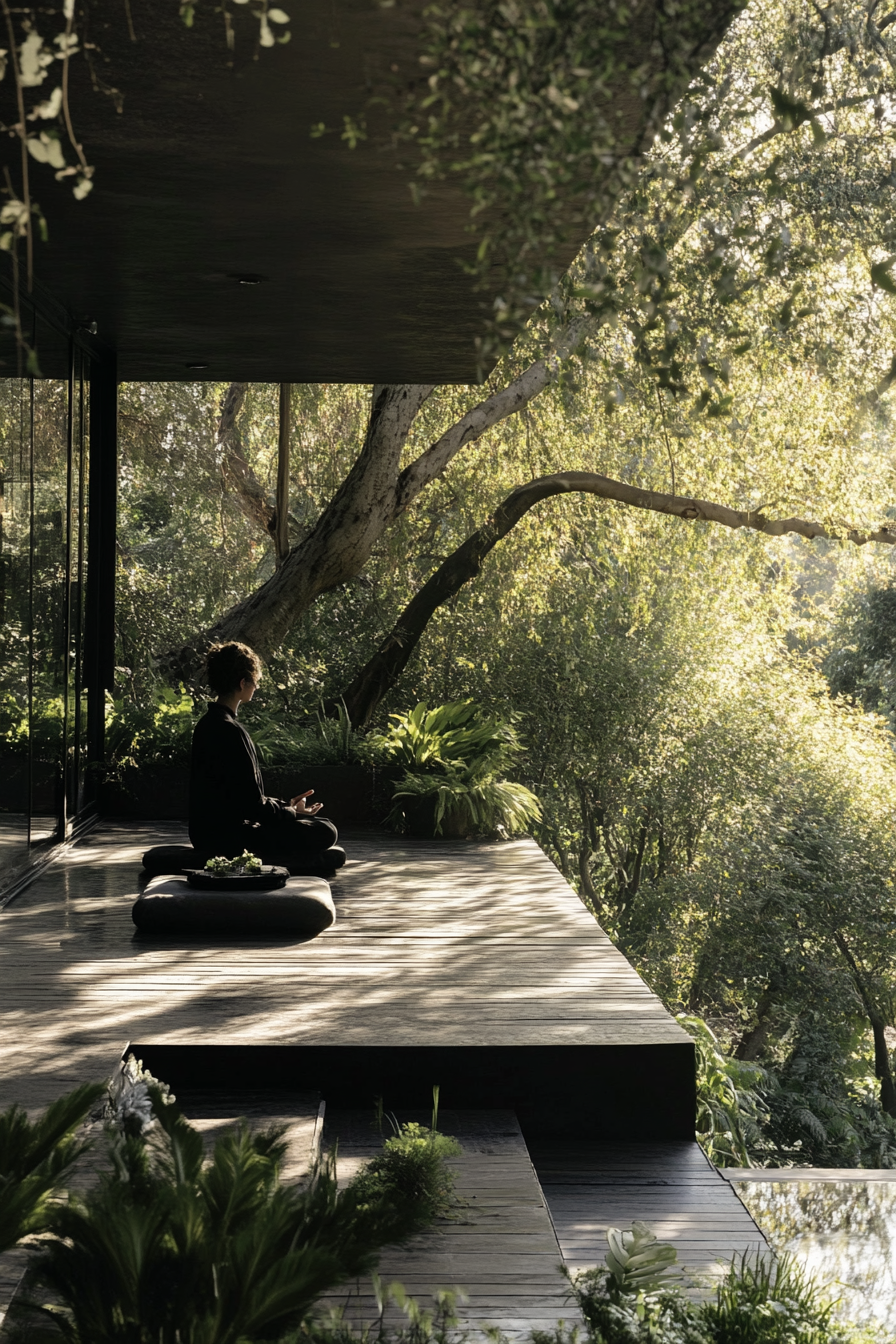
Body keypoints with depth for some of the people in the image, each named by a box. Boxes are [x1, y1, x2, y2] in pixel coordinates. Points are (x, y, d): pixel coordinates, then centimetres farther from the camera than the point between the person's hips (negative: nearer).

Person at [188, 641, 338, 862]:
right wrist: (291, 812, -3)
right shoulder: (229, 731, -21)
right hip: (227, 836, -10)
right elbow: (252, 805, -21)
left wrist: (286, 805, 15)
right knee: (324, 832, -10)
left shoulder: (208, 723, 10)